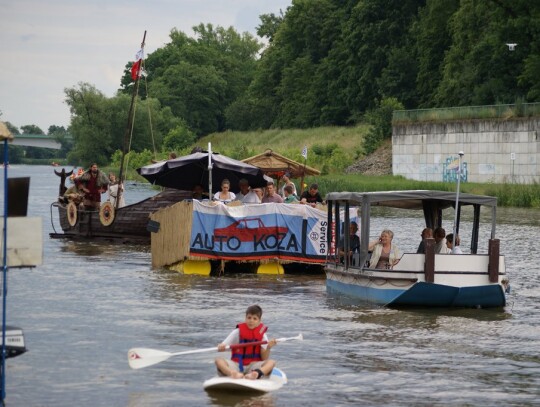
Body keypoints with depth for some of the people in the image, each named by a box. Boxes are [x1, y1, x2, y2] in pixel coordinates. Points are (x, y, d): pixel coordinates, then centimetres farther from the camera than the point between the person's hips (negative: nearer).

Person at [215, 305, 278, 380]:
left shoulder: (262, 335, 6)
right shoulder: (238, 332, 5)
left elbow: (264, 359, -1)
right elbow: (221, 347, -2)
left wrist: (268, 348, -20)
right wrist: (221, 347, -25)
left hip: (254, 366, 0)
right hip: (236, 365, 0)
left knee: (271, 362, -25)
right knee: (218, 360, -25)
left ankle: (256, 374, -56)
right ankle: (233, 373, -55)